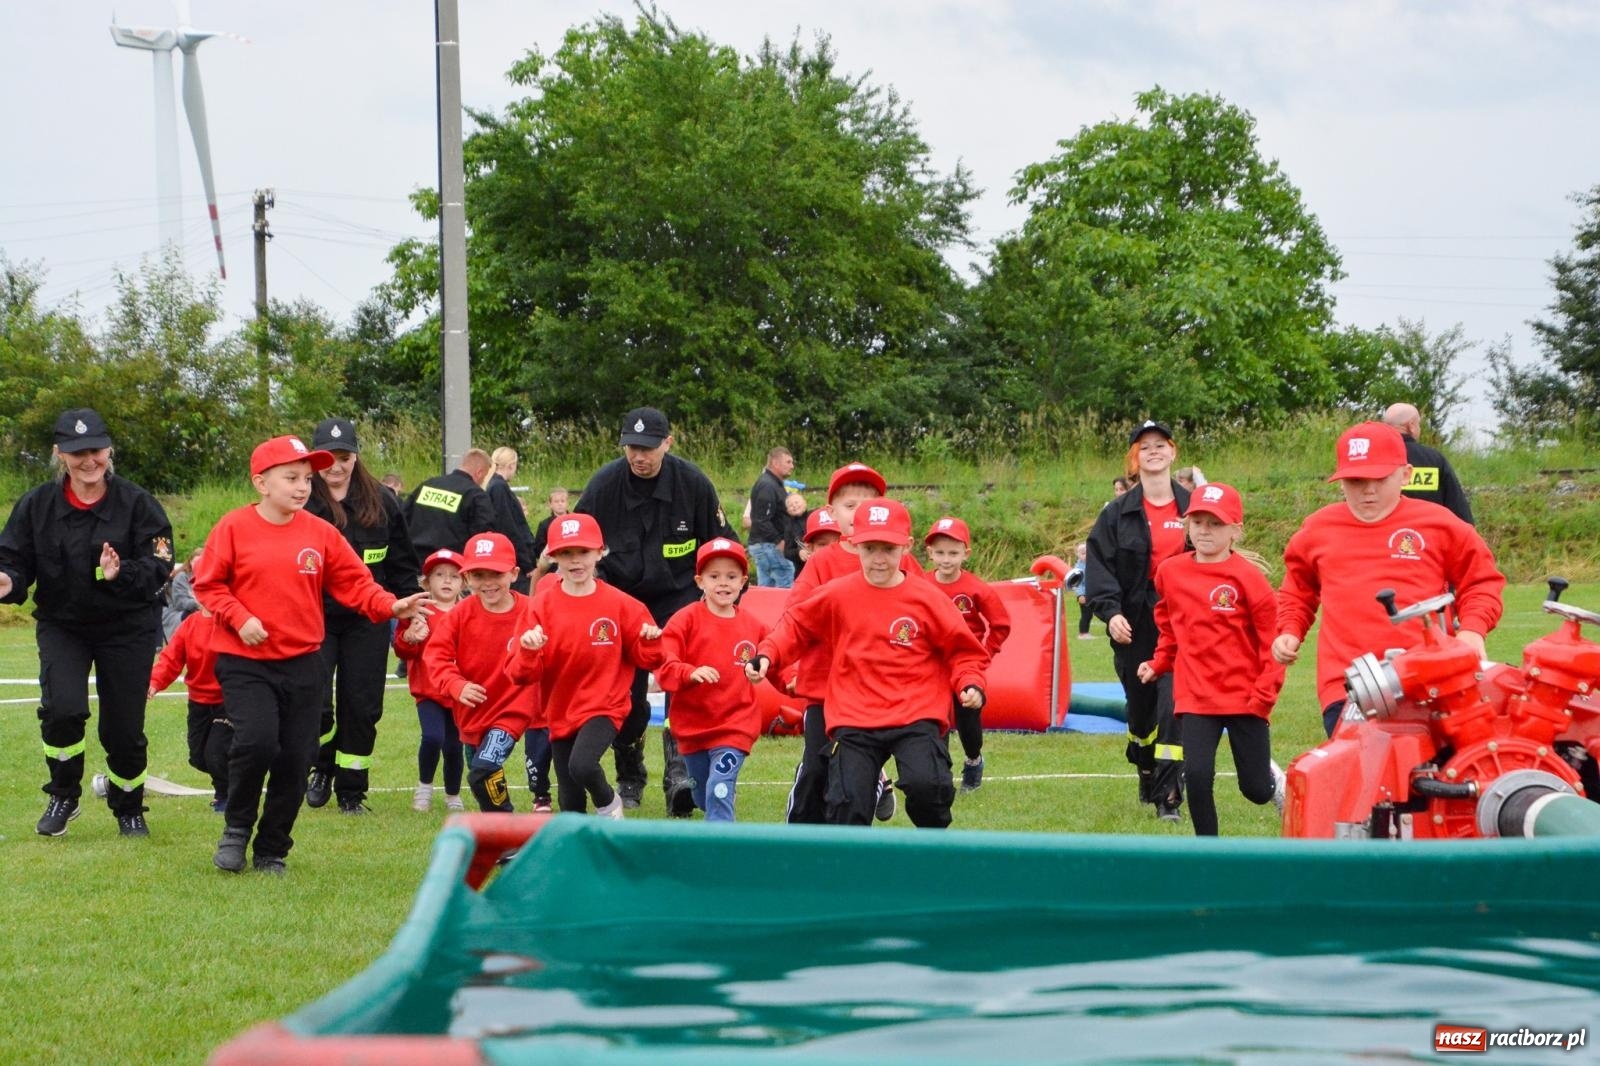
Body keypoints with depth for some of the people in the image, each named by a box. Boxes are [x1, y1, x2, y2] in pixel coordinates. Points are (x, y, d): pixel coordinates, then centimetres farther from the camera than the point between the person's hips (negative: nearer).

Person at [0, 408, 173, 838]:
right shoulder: (36, 505, -4)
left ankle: (128, 807, 31)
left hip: (128, 629, -1)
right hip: (61, 625, 1)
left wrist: (120, 575, -34)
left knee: (125, 728, 3)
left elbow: (159, 567, -13)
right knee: (61, 707, -22)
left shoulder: (137, 503, -9)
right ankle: (63, 796, 3)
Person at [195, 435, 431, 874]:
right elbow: (208, 585, -1)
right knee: (257, 739, -22)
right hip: (245, 661, -3)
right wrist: (239, 618, -16)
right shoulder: (234, 527, -4)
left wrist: (391, 606, -13)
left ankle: (272, 851, 19)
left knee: (295, 759, 3)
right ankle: (237, 829, 3)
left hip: (303, 661, 4)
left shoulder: (320, 533, 4)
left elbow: (354, 583, 4)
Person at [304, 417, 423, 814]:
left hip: (367, 621, 2)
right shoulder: (300, 504, -4)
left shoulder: (381, 502, 4)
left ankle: (351, 792, 14)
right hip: (314, 621, -2)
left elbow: (402, 563, 11)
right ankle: (323, 767, 18)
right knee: (315, 705, -11)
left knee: (361, 707, 3)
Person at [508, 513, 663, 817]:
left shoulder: (620, 604, -5)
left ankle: (608, 803, 3)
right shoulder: (541, 606, -4)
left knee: (582, 764, -29)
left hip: (604, 706, -3)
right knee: (570, 804, 8)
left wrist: (650, 642, -18)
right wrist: (528, 652, -28)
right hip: (561, 712, 3)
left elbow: (644, 658, 3)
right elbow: (522, 674, -6)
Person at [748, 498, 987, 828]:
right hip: (854, 721, 2)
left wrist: (970, 684, -11)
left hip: (916, 716, -2)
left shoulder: (928, 599, 0)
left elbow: (962, 651, 7)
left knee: (926, 785, -25)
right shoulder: (837, 596, 4)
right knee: (848, 806, -13)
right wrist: (767, 655, 2)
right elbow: (795, 624, 18)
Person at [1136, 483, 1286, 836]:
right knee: (1197, 775, -15)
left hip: (1245, 698, -2)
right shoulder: (1170, 572, 1)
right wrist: (1159, 663, 11)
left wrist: (1265, 691, -11)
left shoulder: (1247, 577, -11)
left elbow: (1272, 637, -8)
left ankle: (1273, 778, 44)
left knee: (1255, 789, 7)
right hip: (1195, 697, 2)